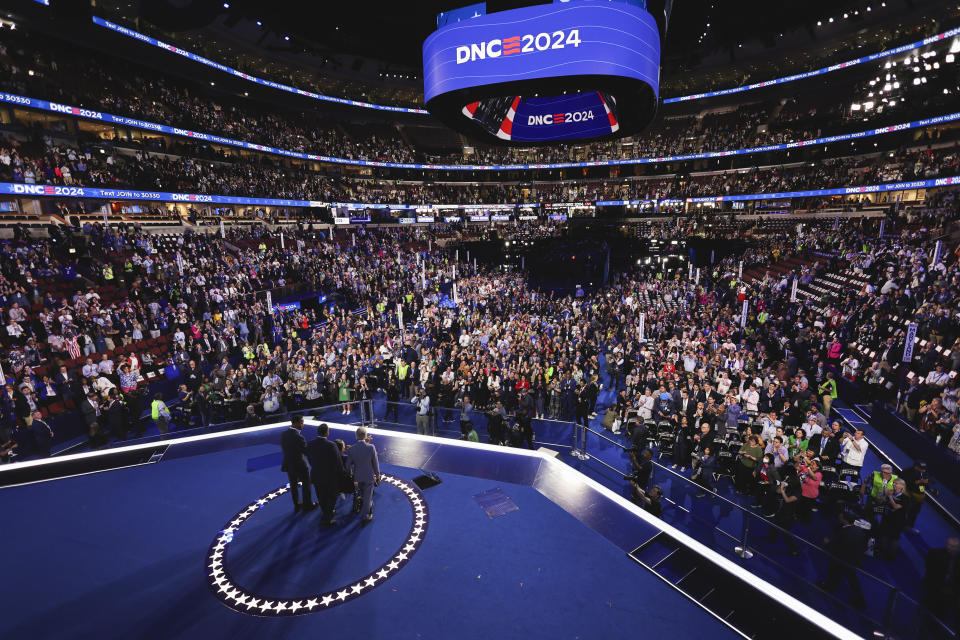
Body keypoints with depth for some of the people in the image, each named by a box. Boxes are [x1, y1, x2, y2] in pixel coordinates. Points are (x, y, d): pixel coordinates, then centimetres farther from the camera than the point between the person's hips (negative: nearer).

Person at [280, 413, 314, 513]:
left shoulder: (284, 434, -7)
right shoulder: (298, 437, -30)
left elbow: (284, 449, 2)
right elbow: (306, 451, -23)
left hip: (288, 464, 6)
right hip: (300, 465, -6)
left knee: (293, 486, 21)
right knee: (306, 485, 15)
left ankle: (296, 505, 36)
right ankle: (307, 504, 30)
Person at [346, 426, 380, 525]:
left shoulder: (351, 449, -17)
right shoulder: (371, 447, -24)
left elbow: (348, 465, -6)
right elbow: (375, 463, -14)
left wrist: (351, 473, 16)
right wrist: (377, 475, 2)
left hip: (358, 477, 3)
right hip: (369, 477, -3)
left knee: (363, 495, 28)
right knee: (367, 497, 15)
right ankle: (365, 517, 28)